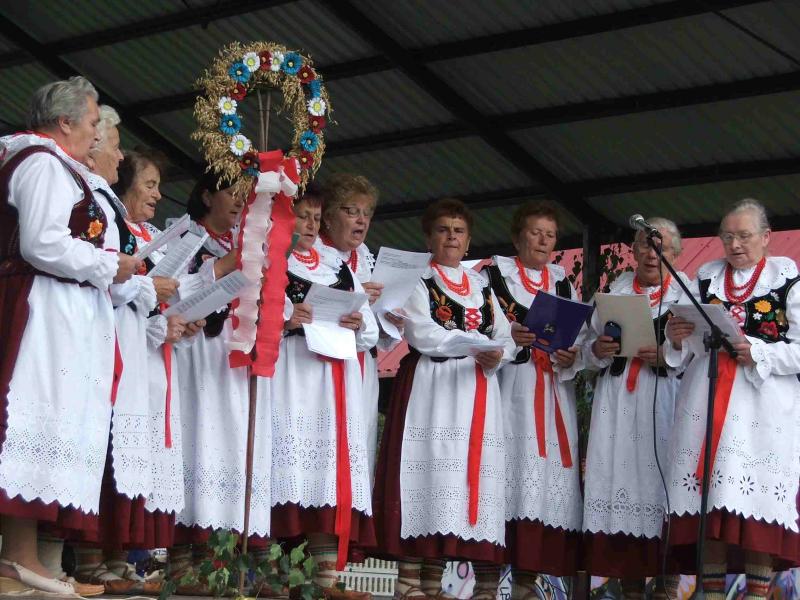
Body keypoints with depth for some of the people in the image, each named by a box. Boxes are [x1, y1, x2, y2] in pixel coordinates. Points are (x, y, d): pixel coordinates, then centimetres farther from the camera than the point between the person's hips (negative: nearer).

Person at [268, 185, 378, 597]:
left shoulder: (340, 269, 25)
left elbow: (371, 333, 19)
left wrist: (358, 325, -2)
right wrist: (285, 318, -18)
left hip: (335, 377, 4)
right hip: (289, 372, -4)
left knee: (332, 471, -5)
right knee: (290, 468, -15)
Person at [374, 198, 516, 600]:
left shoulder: (482, 286, 21)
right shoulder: (417, 280, 6)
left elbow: (506, 341, 11)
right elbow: (422, 334, -10)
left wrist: (495, 357, -11)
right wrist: (476, 343, -15)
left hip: (478, 391, 5)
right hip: (431, 387, -5)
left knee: (476, 472, -3)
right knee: (429, 470, -13)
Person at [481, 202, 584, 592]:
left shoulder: (564, 283, 19)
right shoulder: (494, 274, 8)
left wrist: (571, 359, -6)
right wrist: (507, 337, -19)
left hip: (554, 391, 4)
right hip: (509, 388, -4)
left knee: (549, 472, -3)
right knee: (511, 469, -14)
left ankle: (527, 576, 0)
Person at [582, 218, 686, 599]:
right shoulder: (615, 290, 14)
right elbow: (590, 346, 15)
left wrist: (666, 355, -15)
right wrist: (598, 349, -6)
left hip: (665, 400, -2)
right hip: (618, 402, 2)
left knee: (661, 479, -7)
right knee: (621, 477, -3)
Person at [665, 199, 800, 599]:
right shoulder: (705, 278, 15)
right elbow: (692, 345, 11)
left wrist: (757, 353, -16)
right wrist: (677, 339, -10)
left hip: (765, 406, -3)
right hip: (705, 402, 3)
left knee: (759, 497, -6)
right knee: (708, 501, -2)